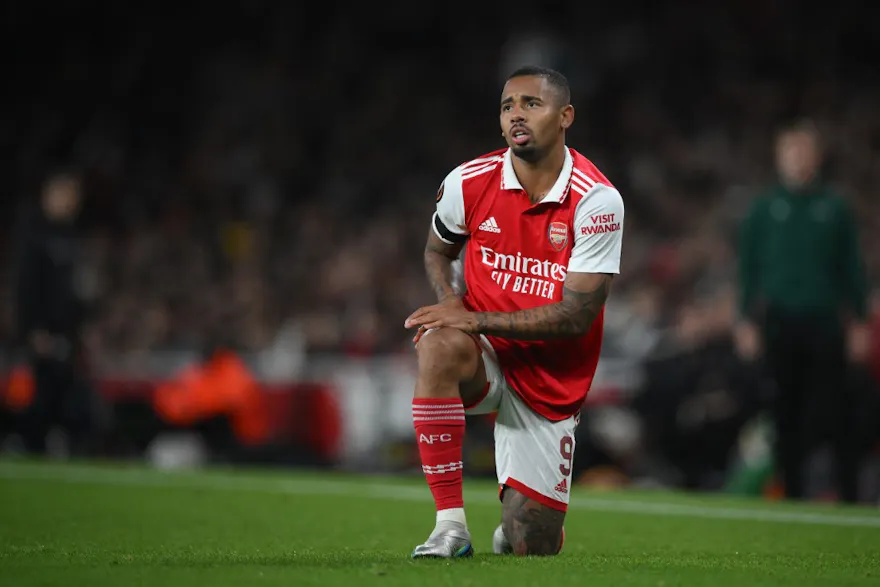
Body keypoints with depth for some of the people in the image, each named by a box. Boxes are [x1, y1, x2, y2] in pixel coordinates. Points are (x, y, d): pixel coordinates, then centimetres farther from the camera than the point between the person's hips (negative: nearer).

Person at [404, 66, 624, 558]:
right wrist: (449, 300, -7)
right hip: (485, 357, 1)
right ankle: (451, 525, -31)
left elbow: (576, 315, -19)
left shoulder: (597, 201, -16)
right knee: (440, 345, -38)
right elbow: (438, 250, 15)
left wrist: (476, 319, -24)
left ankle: (514, 527, 39)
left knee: (533, 549, -3)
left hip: (551, 383, -1)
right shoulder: (469, 182, -7)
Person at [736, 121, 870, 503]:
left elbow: (852, 268, 8)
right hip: (780, 324, 1)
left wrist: (859, 323, 3)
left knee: (837, 410, -5)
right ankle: (792, 492, 11)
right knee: (788, 414, 4)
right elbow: (748, 268, 9)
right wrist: (747, 323, 2)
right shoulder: (764, 210, 7)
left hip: (825, 322, -1)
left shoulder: (834, 208, 6)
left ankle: (849, 494, -1)